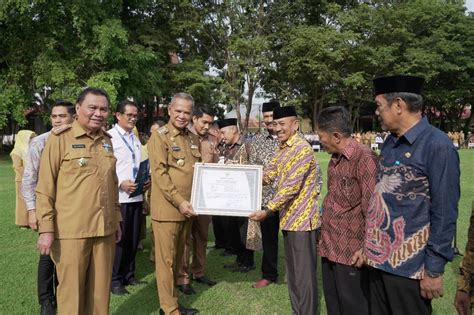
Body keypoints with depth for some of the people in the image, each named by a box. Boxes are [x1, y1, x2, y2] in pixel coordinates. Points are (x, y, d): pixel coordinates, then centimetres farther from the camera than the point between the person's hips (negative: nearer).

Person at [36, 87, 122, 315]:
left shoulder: (106, 140, 11)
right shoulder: (60, 138, -6)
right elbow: (45, 187, -8)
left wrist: (117, 219, 17)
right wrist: (46, 228, -11)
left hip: (104, 229, 5)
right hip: (71, 230, -5)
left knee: (101, 289, 13)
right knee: (71, 291, 7)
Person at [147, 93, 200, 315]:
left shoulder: (193, 139, 12)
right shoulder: (159, 136, -7)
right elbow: (159, 173, -15)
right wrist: (179, 201, -20)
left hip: (187, 209, 7)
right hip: (167, 209, -7)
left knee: (178, 258, 16)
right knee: (166, 260, 2)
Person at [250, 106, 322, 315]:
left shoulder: (302, 149, -18)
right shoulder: (283, 148, 12)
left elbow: (291, 186, -24)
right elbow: (268, 174, 11)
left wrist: (268, 210, -26)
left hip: (302, 219, -9)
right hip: (289, 218, 9)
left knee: (304, 273, 2)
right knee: (292, 271, 18)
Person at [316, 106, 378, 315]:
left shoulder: (364, 158, -18)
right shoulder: (335, 159, 10)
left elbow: (371, 207, -19)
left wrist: (367, 248, -15)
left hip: (351, 251, -8)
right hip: (330, 248, 8)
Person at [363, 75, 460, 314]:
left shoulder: (437, 145, -16)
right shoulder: (390, 143, 7)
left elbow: (444, 214, -16)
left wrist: (434, 270, -14)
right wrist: (370, 245, 15)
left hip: (408, 265, -7)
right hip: (378, 258, 7)